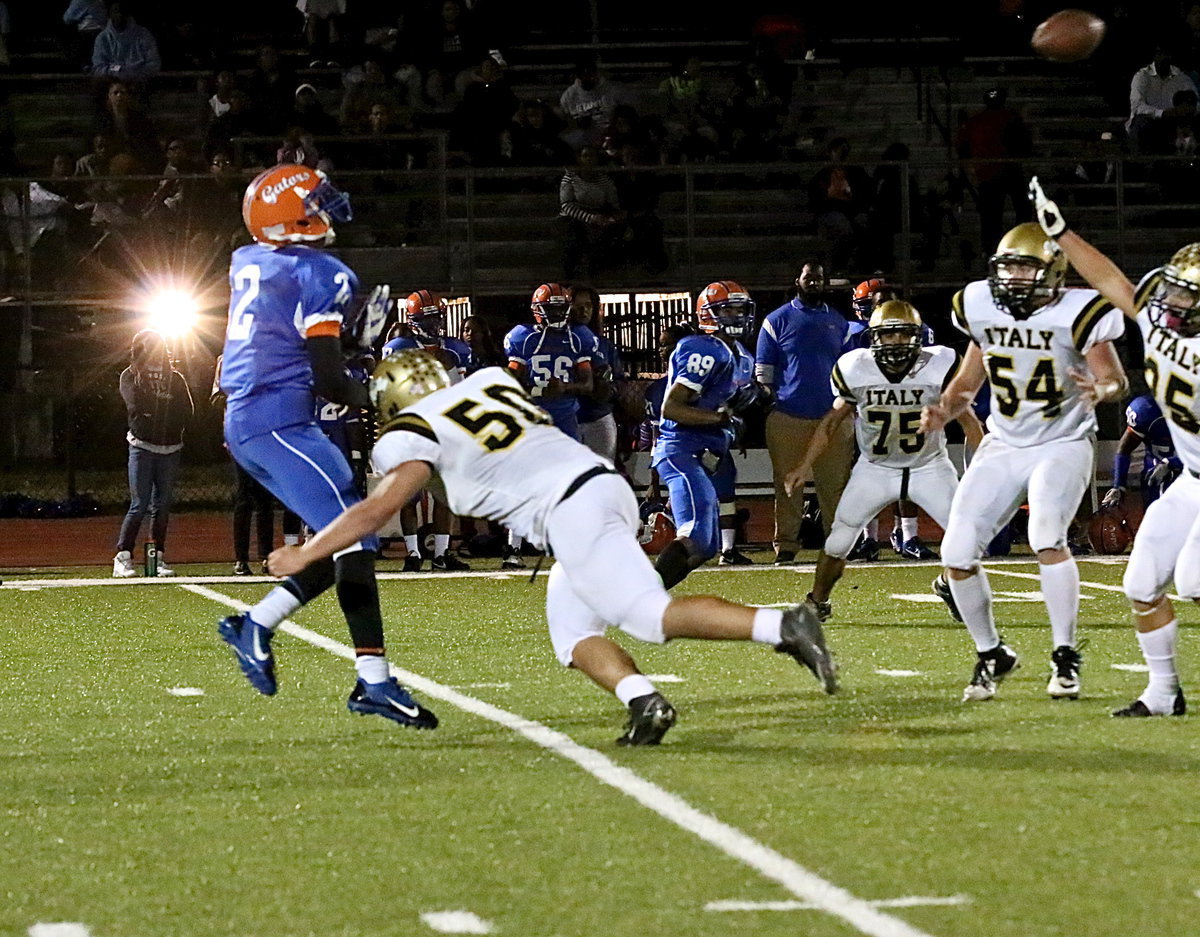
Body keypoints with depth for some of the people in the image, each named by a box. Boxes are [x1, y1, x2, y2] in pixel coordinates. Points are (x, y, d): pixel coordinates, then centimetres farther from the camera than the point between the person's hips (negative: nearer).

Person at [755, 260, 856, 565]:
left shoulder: (838, 323, 13)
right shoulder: (777, 321, 5)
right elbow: (763, 372, 4)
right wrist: (767, 407, -4)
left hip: (832, 417, 2)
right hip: (788, 419, -2)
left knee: (836, 485, -1)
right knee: (787, 487, 0)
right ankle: (785, 547, 3)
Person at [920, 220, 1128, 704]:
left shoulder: (1075, 313, -16)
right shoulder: (982, 309, -2)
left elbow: (1115, 377, -12)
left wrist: (1102, 389, -35)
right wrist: (943, 411, -5)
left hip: (1064, 443, -5)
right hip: (1004, 446, 5)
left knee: (1046, 537, -29)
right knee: (957, 553, -4)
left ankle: (1065, 657, -14)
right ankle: (991, 655, 18)